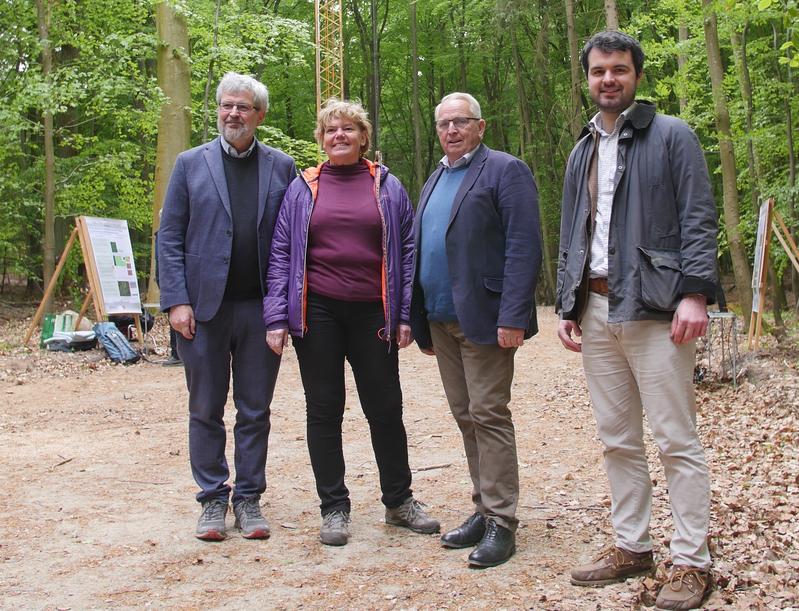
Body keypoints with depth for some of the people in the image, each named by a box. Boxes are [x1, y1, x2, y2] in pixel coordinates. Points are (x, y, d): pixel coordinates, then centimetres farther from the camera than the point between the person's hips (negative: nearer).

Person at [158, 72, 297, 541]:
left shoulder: (282, 166, 6)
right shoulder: (191, 164, 5)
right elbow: (169, 238, 3)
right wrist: (177, 301, -7)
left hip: (261, 308, 0)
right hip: (204, 307, 0)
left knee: (255, 410, 9)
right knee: (206, 410, 8)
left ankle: (249, 498, 21)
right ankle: (213, 498, 21)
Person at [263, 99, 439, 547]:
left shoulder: (387, 186, 9)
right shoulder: (302, 189, 8)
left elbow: (408, 251, 7)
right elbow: (281, 255, 6)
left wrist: (406, 315, 0)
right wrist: (277, 317, -3)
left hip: (371, 313, 0)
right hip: (317, 313, 0)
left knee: (386, 408, 6)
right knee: (324, 411, 5)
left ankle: (400, 501, 23)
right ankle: (334, 508, 17)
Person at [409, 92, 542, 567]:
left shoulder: (505, 171, -5)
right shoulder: (435, 180, 19)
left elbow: (524, 247, -14)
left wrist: (513, 317, -21)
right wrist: (421, 322, 13)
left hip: (483, 318, -8)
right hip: (441, 320, 8)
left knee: (489, 416, -5)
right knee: (466, 418, 12)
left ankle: (501, 523, 3)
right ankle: (485, 509, 23)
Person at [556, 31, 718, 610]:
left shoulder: (671, 136, 1)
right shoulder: (582, 153, 19)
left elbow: (699, 220, -6)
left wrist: (694, 294, -16)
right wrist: (568, 307, 13)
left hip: (653, 308, -6)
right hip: (596, 309, 6)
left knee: (677, 441, -4)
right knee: (618, 441, 11)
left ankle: (692, 562, 4)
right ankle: (631, 546, 21)